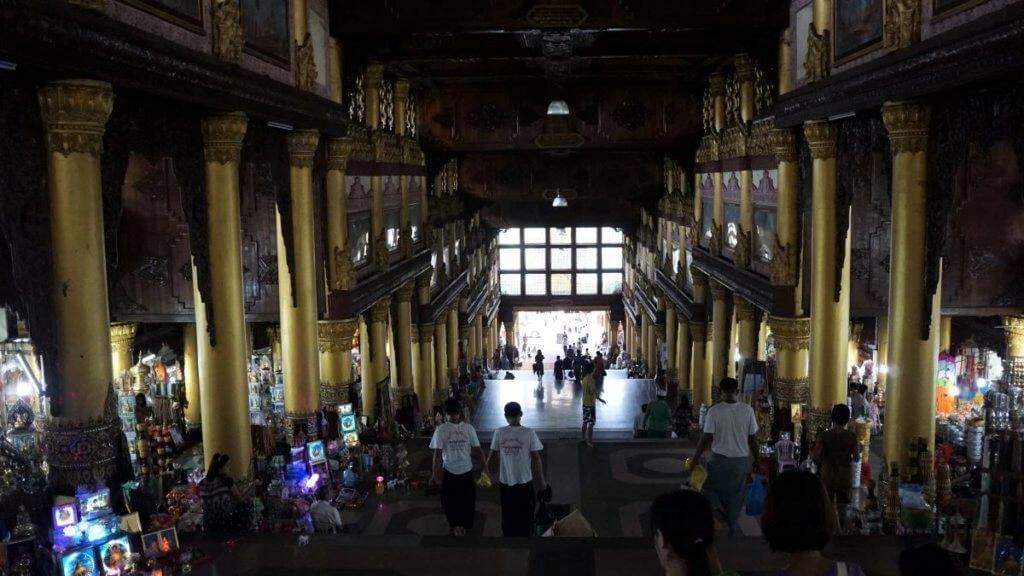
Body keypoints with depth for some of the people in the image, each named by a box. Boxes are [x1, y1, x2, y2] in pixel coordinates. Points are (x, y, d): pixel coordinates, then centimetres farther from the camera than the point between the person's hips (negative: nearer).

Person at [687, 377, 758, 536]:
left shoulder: (714, 411, -13)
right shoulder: (747, 410, -6)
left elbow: (707, 438, -13)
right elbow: (753, 438, -2)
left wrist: (695, 458, -3)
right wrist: (756, 459, 11)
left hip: (719, 459, -2)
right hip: (741, 459, 2)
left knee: (709, 486, 21)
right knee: (736, 493, 17)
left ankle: (718, 507, -3)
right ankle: (732, 527, 25)